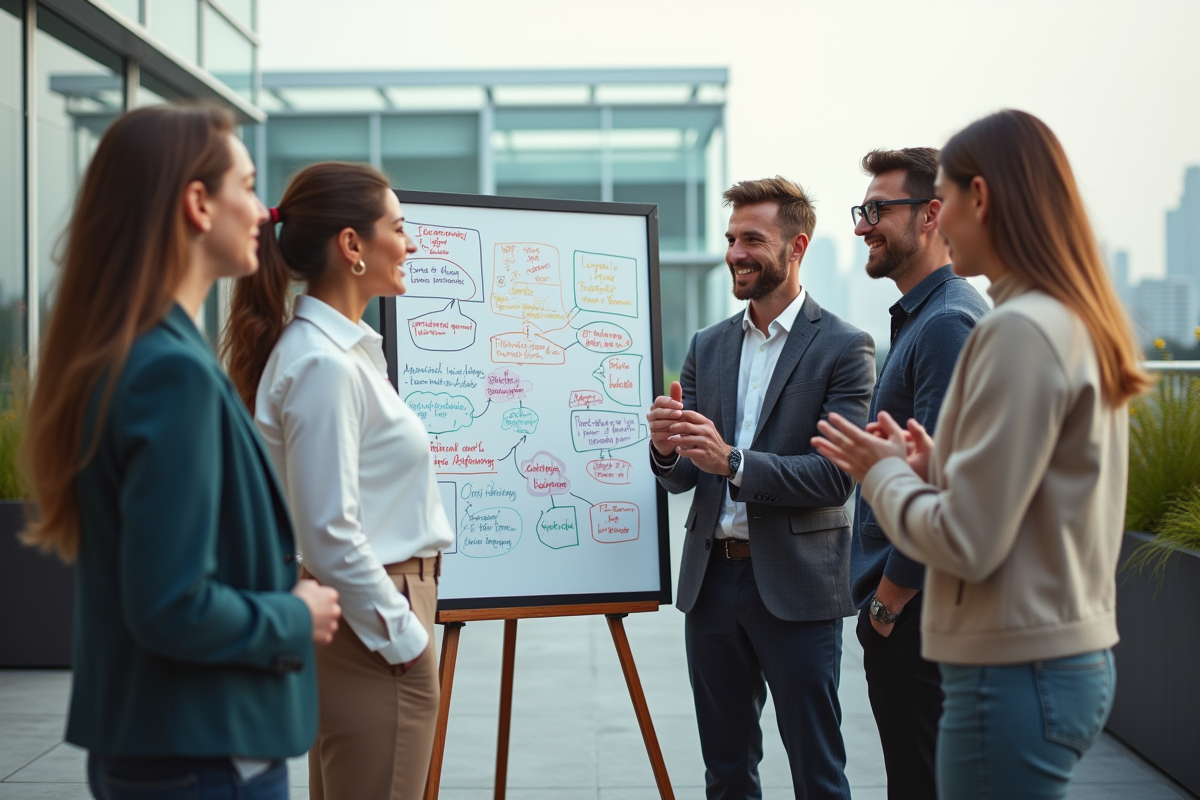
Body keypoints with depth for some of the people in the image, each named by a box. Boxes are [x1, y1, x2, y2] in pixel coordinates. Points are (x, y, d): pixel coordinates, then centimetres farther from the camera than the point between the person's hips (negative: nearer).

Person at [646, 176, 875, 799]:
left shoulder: (844, 348, -6)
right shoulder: (708, 346, 11)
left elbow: (836, 475, -14)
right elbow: (684, 478, 11)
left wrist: (734, 462, -25)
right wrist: (668, 449, -13)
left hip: (797, 585, -5)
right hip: (712, 578, 5)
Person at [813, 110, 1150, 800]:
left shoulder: (1021, 333, -18)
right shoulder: (1084, 326, 11)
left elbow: (968, 542, -20)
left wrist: (884, 472, -4)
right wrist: (934, 469, 8)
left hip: (1017, 676, -9)